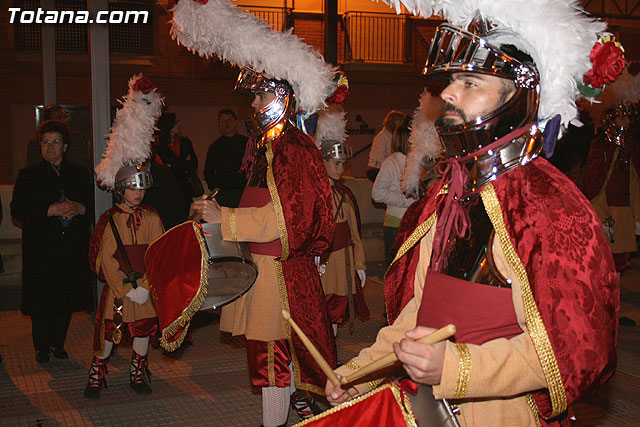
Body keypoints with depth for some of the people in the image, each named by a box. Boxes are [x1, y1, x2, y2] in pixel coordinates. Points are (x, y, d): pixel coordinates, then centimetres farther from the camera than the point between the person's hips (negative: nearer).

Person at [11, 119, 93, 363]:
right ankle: (41, 348, 14)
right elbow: (17, 210, -5)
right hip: (41, 249, -2)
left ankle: (58, 343, 21)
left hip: (73, 249, 2)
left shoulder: (80, 175, 11)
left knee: (67, 299, 6)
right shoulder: (28, 176, 4)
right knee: (42, 300, 0)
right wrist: (50, 210, -16)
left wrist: (79, 209, -11)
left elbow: (93, 208, 11)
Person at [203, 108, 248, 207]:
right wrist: (216, 190, 4)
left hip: (244, 191, 0)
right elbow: (208, 172, 17)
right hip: (223, 194, 1)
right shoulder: (215, 146, 13)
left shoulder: (246, 142, 10)